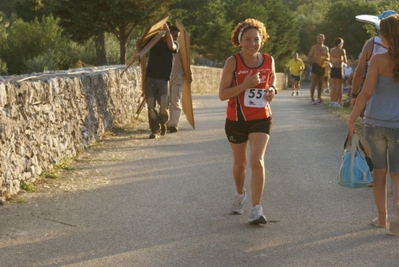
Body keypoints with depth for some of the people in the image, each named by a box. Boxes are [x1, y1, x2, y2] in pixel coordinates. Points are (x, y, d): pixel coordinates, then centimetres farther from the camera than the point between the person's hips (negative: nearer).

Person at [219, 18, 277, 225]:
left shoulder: (268, 61, -4)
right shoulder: (233, 62, -13)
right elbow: (222, 94, -15)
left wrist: (272, 90, -7)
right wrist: (245, 85, -28)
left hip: (261, 119, 0)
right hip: (236, 120, 0)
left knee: (257, 161, -18)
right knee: (239, 163, 17)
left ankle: (256, 209, -14)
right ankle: (240, 194, 47)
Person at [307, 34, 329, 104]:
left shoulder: (325, 48, 11)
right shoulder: (314, 47, 0)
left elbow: (328, 58, 16)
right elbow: (309, 57, -1)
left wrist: (325, 59, -9)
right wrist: (316, 61, -17)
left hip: (322, 67, 4)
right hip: (315, 66, -4)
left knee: (320, 83, 8)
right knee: (313, 83, -8)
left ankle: (319, 98, 14)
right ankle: (312, 98, -9)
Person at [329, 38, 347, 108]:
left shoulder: (331, 50, 5)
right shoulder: (341, 51, -10)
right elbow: (345, 61, -4)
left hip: (333, 69, 5)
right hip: (339, 69, -5)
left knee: (333, 86, 12)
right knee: (338, 86, 1)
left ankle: (331, 101, 12)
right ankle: (336, 102, -2)